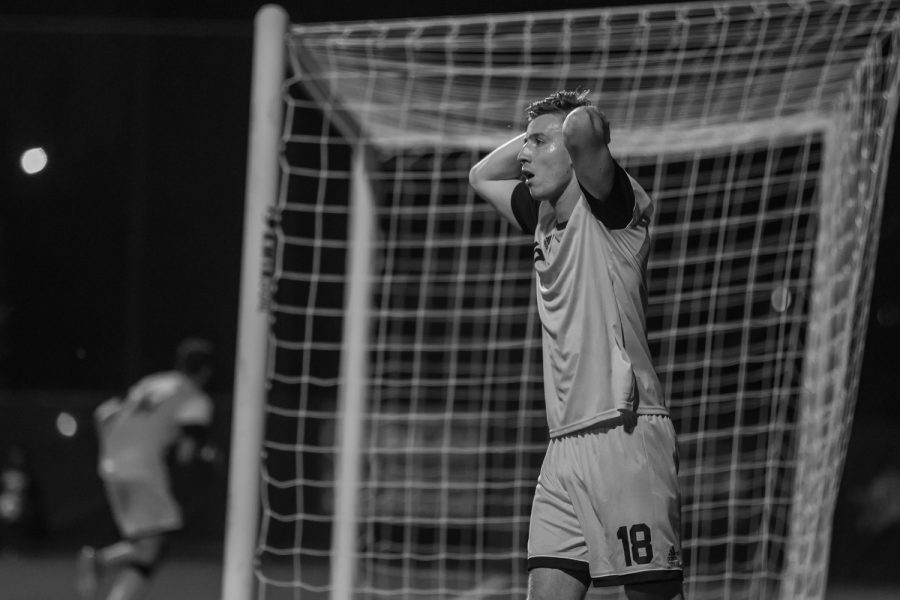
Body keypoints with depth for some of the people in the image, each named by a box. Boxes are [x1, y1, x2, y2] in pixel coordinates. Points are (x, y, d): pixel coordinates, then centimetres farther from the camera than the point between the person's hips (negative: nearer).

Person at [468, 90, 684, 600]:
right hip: (566, 446, 8)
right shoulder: (546, 219, 20)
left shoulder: (614, 207, -4)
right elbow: (482, 176, 37)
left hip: (627, 437, -8)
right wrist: (535, 133, 23)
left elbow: (582, 129, -22)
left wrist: (580, 120, 1)